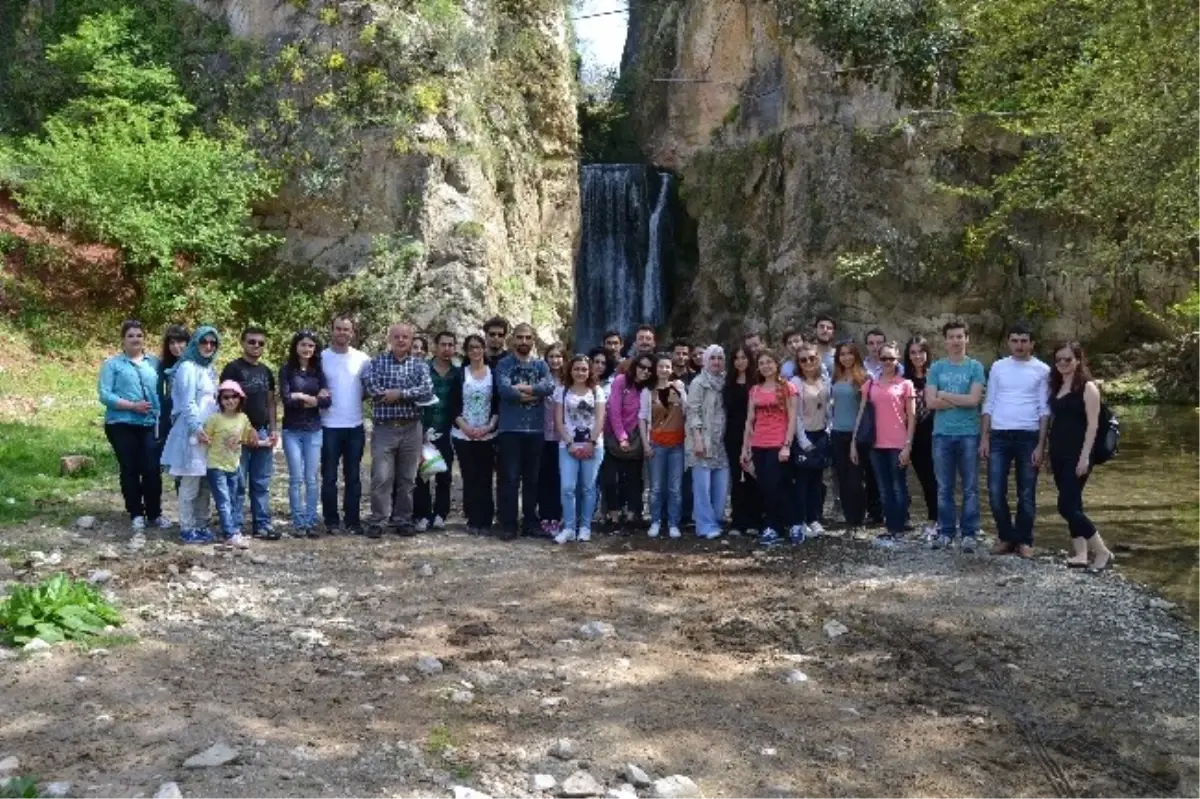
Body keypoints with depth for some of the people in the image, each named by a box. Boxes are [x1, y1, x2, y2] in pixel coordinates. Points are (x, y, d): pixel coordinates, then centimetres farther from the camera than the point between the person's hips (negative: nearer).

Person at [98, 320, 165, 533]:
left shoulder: (154, 363, 8)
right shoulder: (113, 364, 1)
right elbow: (104, 395, -7)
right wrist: (132, 406, -15)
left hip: (150, 425, 1)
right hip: (122, 425, -1)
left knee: (152, 469, -3)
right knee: (130, 470, 6)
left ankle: (155, 513, 12)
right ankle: (136, 514, 17)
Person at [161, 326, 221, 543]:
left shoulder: (209, 369, 18)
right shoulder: (188, 367, -8)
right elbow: (187, 402, -15)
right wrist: (197, 427, -22)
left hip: (210, 432, 9)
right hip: (192, 433, -9)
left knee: (205, 483, 11)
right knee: (190, 484, -6)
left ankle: (201, 525, 18)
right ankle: (187, 529, -1)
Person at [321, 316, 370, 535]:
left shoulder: (362, 359, 4)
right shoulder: (321, 357, -2)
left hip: (355, 426, 2)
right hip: (329, 426, -2)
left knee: (353, 477, 8)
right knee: (329, 477, 4)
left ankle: (352, 520, 15)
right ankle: (331, 521, 12)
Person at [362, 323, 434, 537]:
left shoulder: (420, 365, 8)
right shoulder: (377, 362, 4)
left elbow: (427, 390, -8)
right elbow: (369, 384, -14)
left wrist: (399, 394, -17)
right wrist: (411, 395, -12)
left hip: (411, 428, 2)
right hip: (384, 428, -2)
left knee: (407, 478, 8)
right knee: (381, 477, -5)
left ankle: (402, 520, 17)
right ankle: (377, 521, 3)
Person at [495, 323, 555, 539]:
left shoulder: (541, 365, 10)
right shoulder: (504, 364, 1)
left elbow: (549, 387, -9)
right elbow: (504, 390, -17)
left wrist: (523, 388, -14)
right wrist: (535, 393, -10)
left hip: (535, 430, 3)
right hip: (510, 429, -3)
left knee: (532, 478, 10)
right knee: (509, 478, -2)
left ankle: (530, 522, 18)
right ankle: (508, 524, 3)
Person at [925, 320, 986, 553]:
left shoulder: (975, 367, 2)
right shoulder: (936, 368, 6)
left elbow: (974, 399, -10)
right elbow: (931, 402, -4)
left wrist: (945, 395, -4)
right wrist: (962, 401, -8)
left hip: (969, 434, -2)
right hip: (942, 434, 2)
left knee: (970, 487, 2)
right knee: (944, 487, 7)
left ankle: (969, 533, 9)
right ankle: (945, 531, 15)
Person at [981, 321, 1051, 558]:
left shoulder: (1042, 370, 3)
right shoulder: (998, 367, 8)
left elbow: (1044, 409, 1)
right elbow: (989, 404, 9)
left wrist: (1041, 444, -7)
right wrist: (984, 437, 1)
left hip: (1029, 437, -1)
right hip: (999, 436, 2)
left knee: (1027, 494, 5)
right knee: (996, 491, -2)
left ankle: (1024, 540, 16)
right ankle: (1006, 537, 14)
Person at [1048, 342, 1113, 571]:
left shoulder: (1088, 387, -8)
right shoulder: (1056, 387, 13)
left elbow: (1093, 424, -13)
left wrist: (1085, 456, -19)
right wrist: (1047, 449, 13)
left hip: (1077, 455, -8)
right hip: (1058, 454, 8)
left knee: (1067, 506, -12)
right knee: (1072, 505, 8)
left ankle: (1102, 552, -1)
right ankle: (1080, 554, 13)